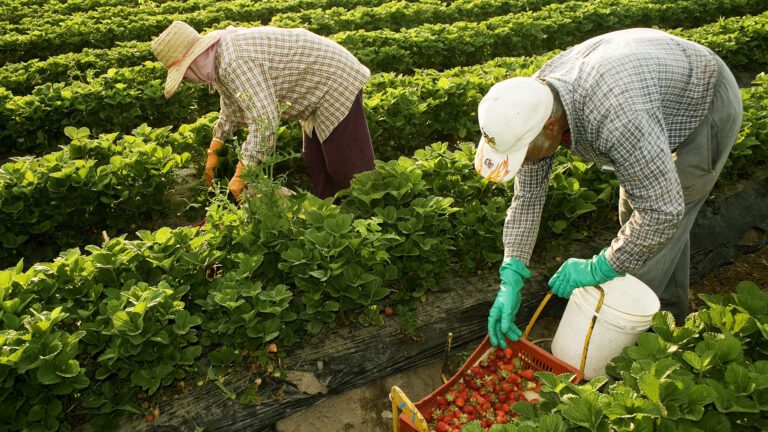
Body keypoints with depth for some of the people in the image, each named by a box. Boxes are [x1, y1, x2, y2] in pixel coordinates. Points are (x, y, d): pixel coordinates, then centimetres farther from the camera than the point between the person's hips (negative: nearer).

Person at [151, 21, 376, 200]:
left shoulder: (234, 60, -29)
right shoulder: (220, 59, 4)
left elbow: (264, 119, -34)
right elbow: (231, 107, 18)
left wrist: (241, 173, -27)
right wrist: (213, 151, 16)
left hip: (336, 80, -10)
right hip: (317, 87, 10)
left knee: (350, 170, -7)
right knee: (315, 166, 14)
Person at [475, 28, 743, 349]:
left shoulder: (617, 117, -46)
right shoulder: (534, 104, -21)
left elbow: (662, 210, -39)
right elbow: (527, 196, -16)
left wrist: (598, 269, -29)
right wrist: (511, 280, -22)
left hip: (707, 108, -7)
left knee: (658, 225, -6)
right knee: (633, 213, 16)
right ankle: (670, 314, 38)